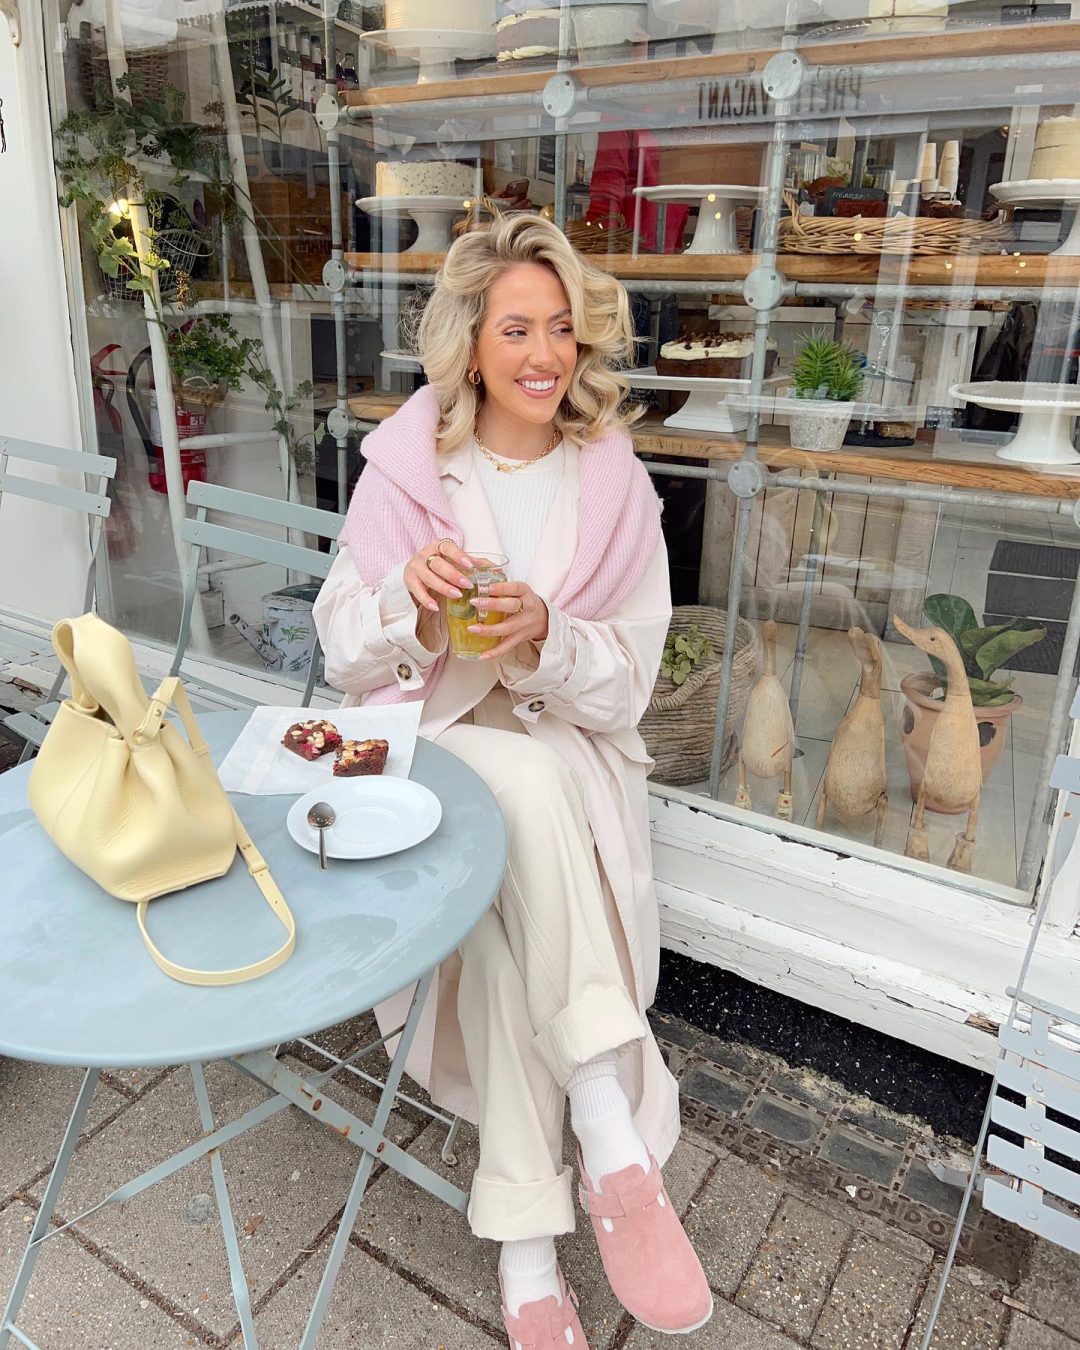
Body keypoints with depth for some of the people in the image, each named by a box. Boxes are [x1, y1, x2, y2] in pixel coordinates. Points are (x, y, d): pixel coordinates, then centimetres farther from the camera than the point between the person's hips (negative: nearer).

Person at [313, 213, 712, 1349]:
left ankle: (526, 1232, -13)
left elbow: (625, 685, -1)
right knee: (529, 785, -34)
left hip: (566, 751, 1)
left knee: (507, 911, -30)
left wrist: (548, 639, -23)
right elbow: (346, 657, 0)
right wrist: (410, 603, -22)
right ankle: (613, 1140, -25)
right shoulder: (404, 464, -1)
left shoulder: (614, 484, 1)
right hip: (428, 741, 0)